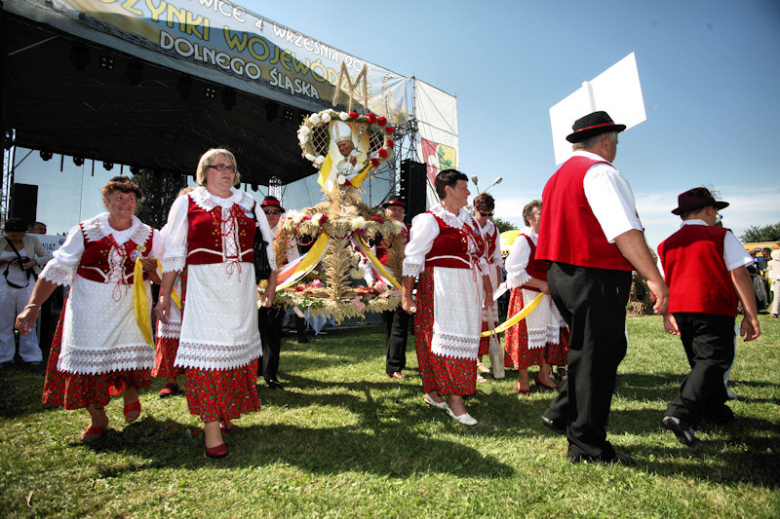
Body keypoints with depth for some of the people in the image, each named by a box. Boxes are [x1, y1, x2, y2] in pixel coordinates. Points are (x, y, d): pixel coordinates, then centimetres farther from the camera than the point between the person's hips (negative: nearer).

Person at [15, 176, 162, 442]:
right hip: (89, 310, 0)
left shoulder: (149, 236, 3)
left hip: (131, 309, 0)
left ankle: (130, 393, 36)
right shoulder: (84, 232, 0)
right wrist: (33, 306, -8)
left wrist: (152, 268, -15)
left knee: (131, 356, -1)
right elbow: (56, 270, -1)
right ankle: (98, 419, 26)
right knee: (87, 361, 2)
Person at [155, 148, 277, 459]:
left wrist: (272, 281, 10)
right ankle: (211, 427, -1)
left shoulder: (248, 204, 15)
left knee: (238, 348, 7)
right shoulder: (187, 203, 6)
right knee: (207, 349, -7)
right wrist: (164, 294, 1)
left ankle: (226, 414, 24)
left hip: (242, 288, 4)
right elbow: (174, 252, 4)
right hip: (204, 286, -3)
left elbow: (269, 244, 17)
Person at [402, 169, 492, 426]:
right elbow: (413, 259, -8)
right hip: (441, 289, -8)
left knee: (465, 338, 9)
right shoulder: (429, 220, -6)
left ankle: (433, 392, 21)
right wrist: (407, 295, -12)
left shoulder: (469, 220, 17)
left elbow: (479, 256, 22)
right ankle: (454, 400, 1)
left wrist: (488, 288, 19)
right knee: (448, 337, -7)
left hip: (469, 290, 8)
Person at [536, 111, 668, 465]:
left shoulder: (559, 177, 20)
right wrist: (653, 277, -22)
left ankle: (562, 414, 24)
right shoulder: (600, 172, -11)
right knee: (596, 358, -1)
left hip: (562, 274, 10)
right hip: (596, 278, -10)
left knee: (608, 349, 20)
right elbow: (625, 229, -21)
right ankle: (587, 446, 10)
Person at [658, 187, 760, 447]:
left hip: (680, 310, 6)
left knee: (701, 361, 20)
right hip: (714, 309, -6)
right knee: (714, 361, -7)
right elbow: (739, 275, -6)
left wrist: (667, 315, 12)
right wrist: (751, 315, -5)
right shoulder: (721, 236, 0)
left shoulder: (667, 243, 13)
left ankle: (716, 409, 34)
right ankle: (681, 412, -25)